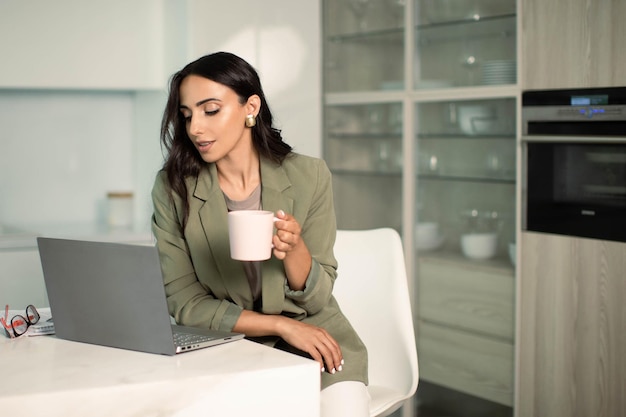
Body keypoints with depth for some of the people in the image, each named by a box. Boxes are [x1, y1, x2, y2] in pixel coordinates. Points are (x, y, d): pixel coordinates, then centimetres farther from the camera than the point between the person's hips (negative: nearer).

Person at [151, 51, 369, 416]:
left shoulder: (309, 176, -7)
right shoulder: (173, 188, -7)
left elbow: (316, 299, -5)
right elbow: (186, 304, -7)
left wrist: (294, 249, -26)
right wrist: (282, 326, -16)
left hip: (314, 334, 0)